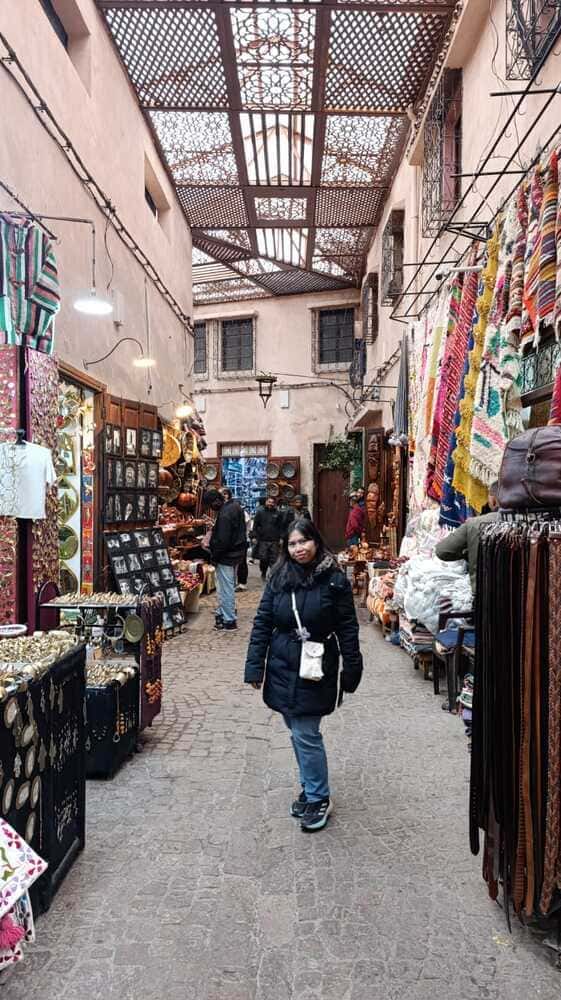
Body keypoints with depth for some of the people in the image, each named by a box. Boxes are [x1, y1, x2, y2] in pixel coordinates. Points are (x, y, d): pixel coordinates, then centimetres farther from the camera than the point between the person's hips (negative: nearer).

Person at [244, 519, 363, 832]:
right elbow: (262, 623, 3)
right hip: (283, 668, 4)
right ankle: (311, 787, 35)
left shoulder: (334, 580, -9)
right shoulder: (279, 577, 0)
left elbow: (348, 628, -5)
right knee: (298, 732, 15)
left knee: (306, 735, -3)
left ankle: (319, 798, 18)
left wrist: (352, 670, -4)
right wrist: (255, 666, 0)